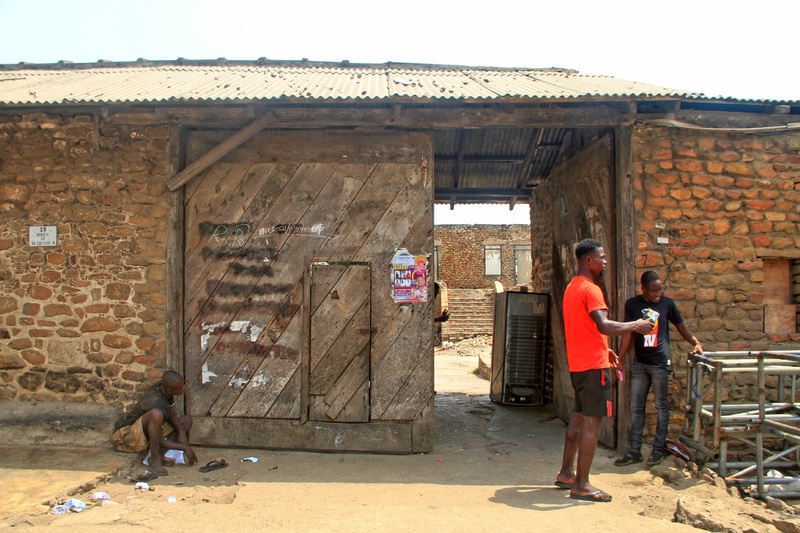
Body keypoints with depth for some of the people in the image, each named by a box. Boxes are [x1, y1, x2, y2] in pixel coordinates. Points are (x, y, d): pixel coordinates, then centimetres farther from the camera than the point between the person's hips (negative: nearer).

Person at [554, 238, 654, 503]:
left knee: (579, 417, 17)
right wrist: (636, 325, -15)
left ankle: (566, 473, 24)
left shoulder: (572, 287, 15)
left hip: (578, 363, 10)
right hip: (593, 365, -10)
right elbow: (604, 326, -28)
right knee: (592, 422, -4)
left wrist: (604, 349, 22)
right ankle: (581, 485, 1)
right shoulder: (590, 289, -16)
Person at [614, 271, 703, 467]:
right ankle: (634, 452, 12)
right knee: (636, 408, 5)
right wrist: (619, 359, 2)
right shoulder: (632, 304, 3)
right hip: (639, 363, 2)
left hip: (660, 363, -2)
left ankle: (658, 449, 16)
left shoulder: (667, 303, 1)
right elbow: (628, 333, 6)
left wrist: (696, 343, -8)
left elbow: (681, 326, 9)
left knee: (661, 406, 5)